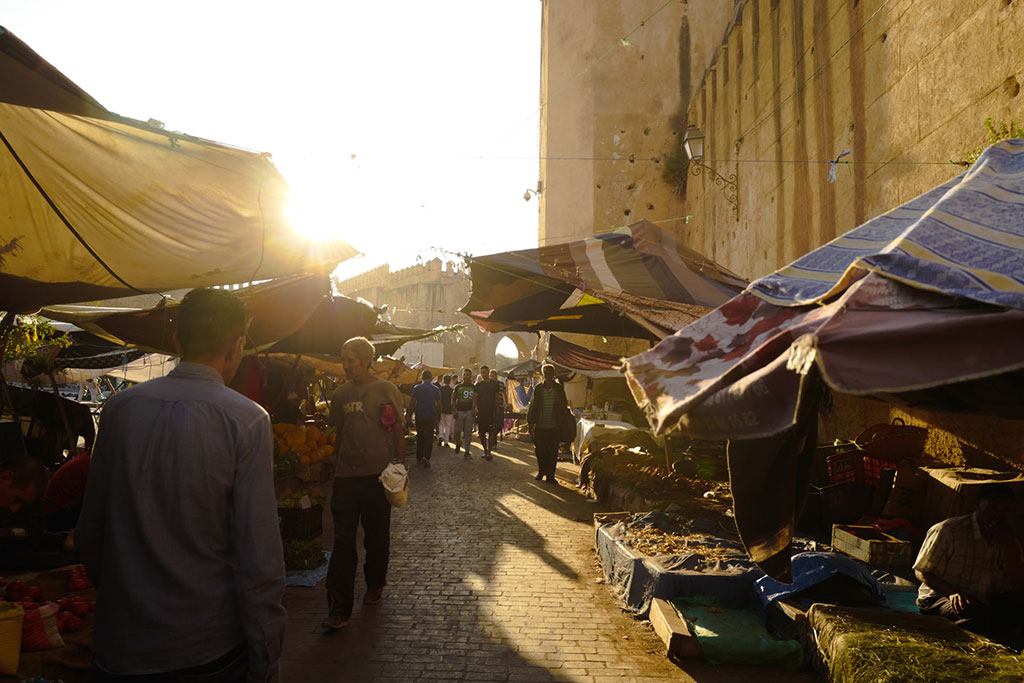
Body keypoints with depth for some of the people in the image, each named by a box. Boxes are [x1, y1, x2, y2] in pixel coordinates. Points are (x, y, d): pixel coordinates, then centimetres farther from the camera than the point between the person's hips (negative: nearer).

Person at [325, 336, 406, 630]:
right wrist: (337, 465, 13)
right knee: (343, 542, -2)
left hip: (378, 474, -2)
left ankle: (375, 585, 35)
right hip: (346, 476, 2)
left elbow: (398, 430, 1)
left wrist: (400, 465, -2)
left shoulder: (386, 390, -1)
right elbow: (339, 433, 15)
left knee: (377, 537, 12)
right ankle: (339, 609, 0)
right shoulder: (340, 394, 8)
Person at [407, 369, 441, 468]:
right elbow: (439, 404, 2)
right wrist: (438, 416, 13)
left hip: (419, 416, 0)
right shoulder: (436, 389, 1)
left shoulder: (417, 388, -3)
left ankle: (419, 458, 17)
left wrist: (409, 415, 2)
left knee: (420, 437, 12)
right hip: (431, 416, 0)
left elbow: (412, 402, -6)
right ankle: (426, 457, -16)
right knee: (429, 437, 1)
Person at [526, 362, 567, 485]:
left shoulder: (559, 388, 3)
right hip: (540, 425, 0)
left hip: (554, 426, 0)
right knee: (540, 451, 7)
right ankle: (541, 471, 28)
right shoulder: (538, 388, 1)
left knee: (553, 452, 1)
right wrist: (531, 423, 0)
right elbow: (532, 406, 4)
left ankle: (550, 476, 10)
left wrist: (560, 404, -14)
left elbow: (564, 405, 10)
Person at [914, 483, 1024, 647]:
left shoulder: (1010, 539, 8)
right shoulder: (948, 530, -10)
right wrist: (952, 593, -24)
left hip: (984, 602, 5)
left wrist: (1009, 543, -11)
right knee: (978, 615, -35)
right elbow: (922, 572, -6)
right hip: (939, 598, -5)